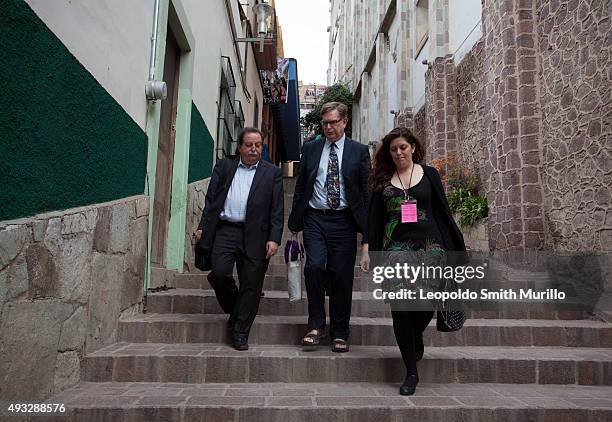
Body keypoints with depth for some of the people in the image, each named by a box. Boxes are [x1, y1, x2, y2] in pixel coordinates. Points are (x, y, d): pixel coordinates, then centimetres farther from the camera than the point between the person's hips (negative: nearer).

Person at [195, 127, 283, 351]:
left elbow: (276, 209, 3)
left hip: (254, 236, -1)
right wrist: (203, 227, 3)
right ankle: (234, 311, 20)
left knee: (250, 286, 1)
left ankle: (240, 334, 16)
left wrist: (274, 239, -7)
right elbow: (211, 199, 11)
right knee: (219, 273, -11)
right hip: (225, 231, 1)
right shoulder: (224, 166, 13)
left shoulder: (272, 173, 8)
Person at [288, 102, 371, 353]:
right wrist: (295, 221, 7)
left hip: (343, 221, -1)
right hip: (315, 219, 1)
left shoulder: (359, 151, 5)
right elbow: (300, 186, 13)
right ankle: (316, 325, 5)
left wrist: (366, 230, -2)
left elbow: (366, 191, 3)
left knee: (341, 275, 2)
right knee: (314, 266, -15)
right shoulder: (310, 149, 11)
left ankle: (339, 333, 18)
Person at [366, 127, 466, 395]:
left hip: (429, 245, 0)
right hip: (396, 249, 0)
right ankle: (411, 372, 13)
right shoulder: (383, 180, 9)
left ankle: (417, 337, 34)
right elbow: (374, 221, 8)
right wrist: (373, 253, 1)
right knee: (400, 308, -2)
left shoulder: (428, 174, 8)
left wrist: (456, 246, 3)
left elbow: (442, 211, 7)